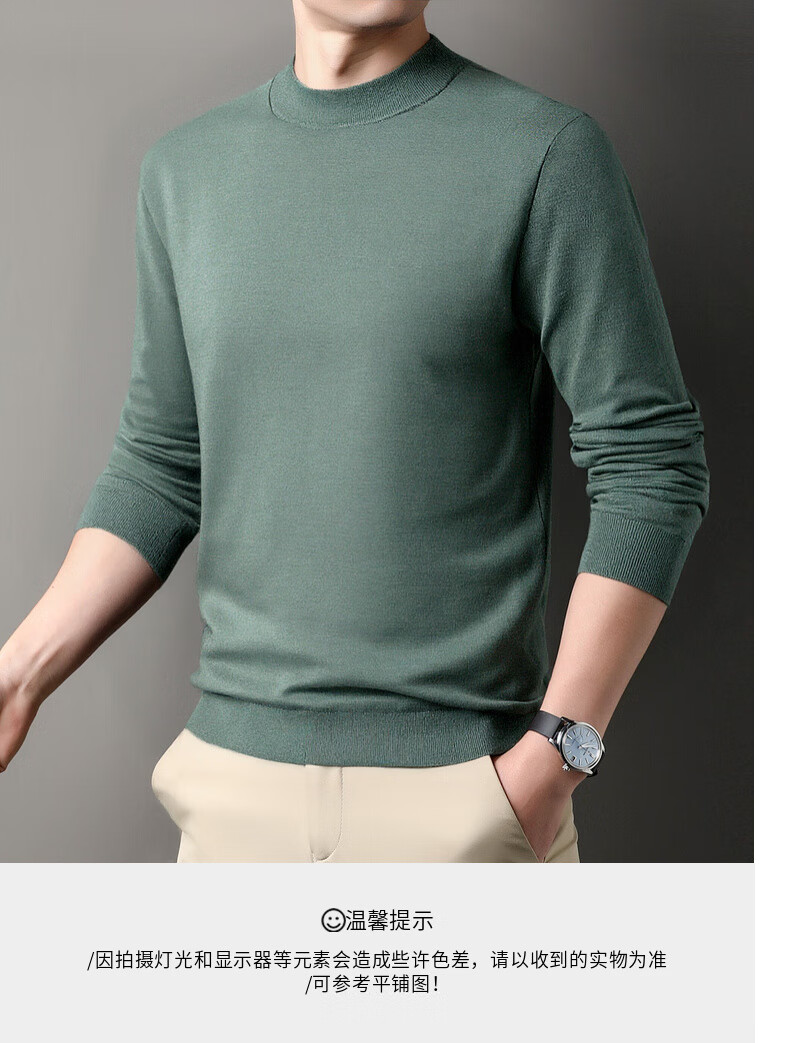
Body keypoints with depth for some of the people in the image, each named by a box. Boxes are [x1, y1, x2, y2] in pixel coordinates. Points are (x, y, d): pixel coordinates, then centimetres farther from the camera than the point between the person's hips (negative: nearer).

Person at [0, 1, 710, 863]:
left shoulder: (549, 151, -7)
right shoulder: (185, 169, 7)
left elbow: (652, 462, -8)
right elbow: (160, 467, 11)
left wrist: (554, 755, -14)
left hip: (461, 788, -3)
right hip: (236, 768, 4)